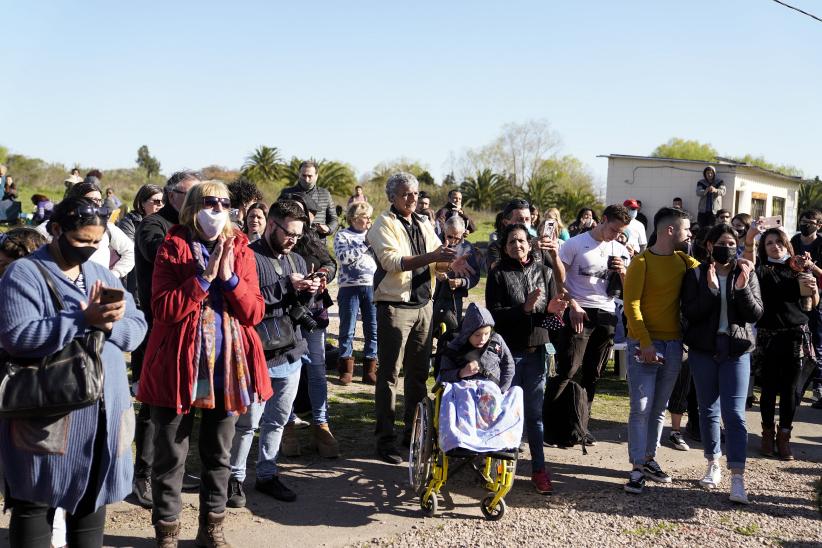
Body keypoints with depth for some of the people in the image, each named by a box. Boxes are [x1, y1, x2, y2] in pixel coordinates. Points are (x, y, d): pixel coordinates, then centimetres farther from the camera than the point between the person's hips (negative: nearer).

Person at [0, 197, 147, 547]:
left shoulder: (102, 275, 13)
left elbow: (138, 327, 7)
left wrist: (109, 324, -15)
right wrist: (83, 320, -24)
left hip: (102, 412, 6)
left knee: (93, 499, 14)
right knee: (36, 503, 5)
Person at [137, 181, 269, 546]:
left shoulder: (241, 251, 6)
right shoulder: (172, 249, -4)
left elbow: (255, 313, -2)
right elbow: (162, 309, -15)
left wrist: (230, 278, -15)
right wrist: (203, 278, -20)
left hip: (228, 369, 3)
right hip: (179, 367, -3)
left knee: (218, 454, 15)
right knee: (170, 456, 7)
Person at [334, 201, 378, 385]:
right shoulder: (342, 235, 3)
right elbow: (343, 256, -15)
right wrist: (365, 244, -16)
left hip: (372, 286, 3)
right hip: (350, 286, -3)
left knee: (373, 329, 4)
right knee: (347, 329, 3)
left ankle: (370, 369, 13)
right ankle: (346, 368, 14)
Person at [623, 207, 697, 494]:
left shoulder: (683, 260, 9)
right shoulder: (642, 262, -9)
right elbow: (631, 304, -12)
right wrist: (646, 343, -18)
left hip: (673, 344, 6)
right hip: (644, 344, -6)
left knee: (659, 407, 11)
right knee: (640, 407, -6)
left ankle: (649, 459, 22)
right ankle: (637, 469, 0)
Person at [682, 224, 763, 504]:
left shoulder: (747, 274, 2)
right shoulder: (696, 275, 0)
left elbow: (755, 314, -3)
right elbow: (689, 313, -8)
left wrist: (742, 288, -19)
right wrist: (711, 289, -20)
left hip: (736, 351, -1)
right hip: (704, 350, 1)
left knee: (734, 413, -8)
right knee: (708, 410, 11)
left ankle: (737, 477, -10)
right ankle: (713, 464, 27)